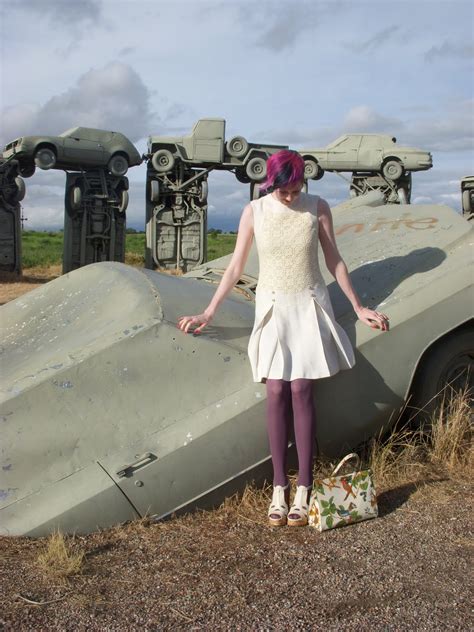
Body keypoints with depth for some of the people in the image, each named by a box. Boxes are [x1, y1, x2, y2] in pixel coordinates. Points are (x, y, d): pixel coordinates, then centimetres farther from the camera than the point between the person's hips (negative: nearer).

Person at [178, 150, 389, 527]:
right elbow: (235, 268, 3)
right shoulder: (254, 212, -3)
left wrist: (359, 308, 9)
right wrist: (208, 314, 2)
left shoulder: (317, 208, -2)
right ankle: (279, 488, 0)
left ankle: (303, 489, -3)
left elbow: (335, 261, 6)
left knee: (301, 390, -9)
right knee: (277, 392, -7)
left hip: (309, 306, 0)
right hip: (272, 308, 1)